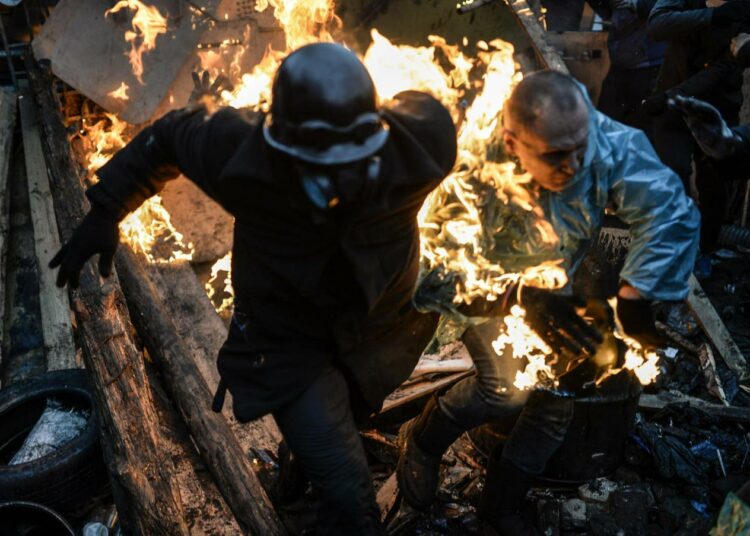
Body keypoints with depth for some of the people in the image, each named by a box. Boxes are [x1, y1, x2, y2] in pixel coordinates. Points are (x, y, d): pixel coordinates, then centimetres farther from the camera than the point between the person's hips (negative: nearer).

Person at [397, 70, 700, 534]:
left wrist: (635, 296, -30)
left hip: (549, 283, 4)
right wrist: (523, 299, -40)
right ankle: (423, 438, 9)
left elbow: (671, 209, -26)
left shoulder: (609, 142, -31)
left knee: (563, 389, -1)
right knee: (508, 386, -23)